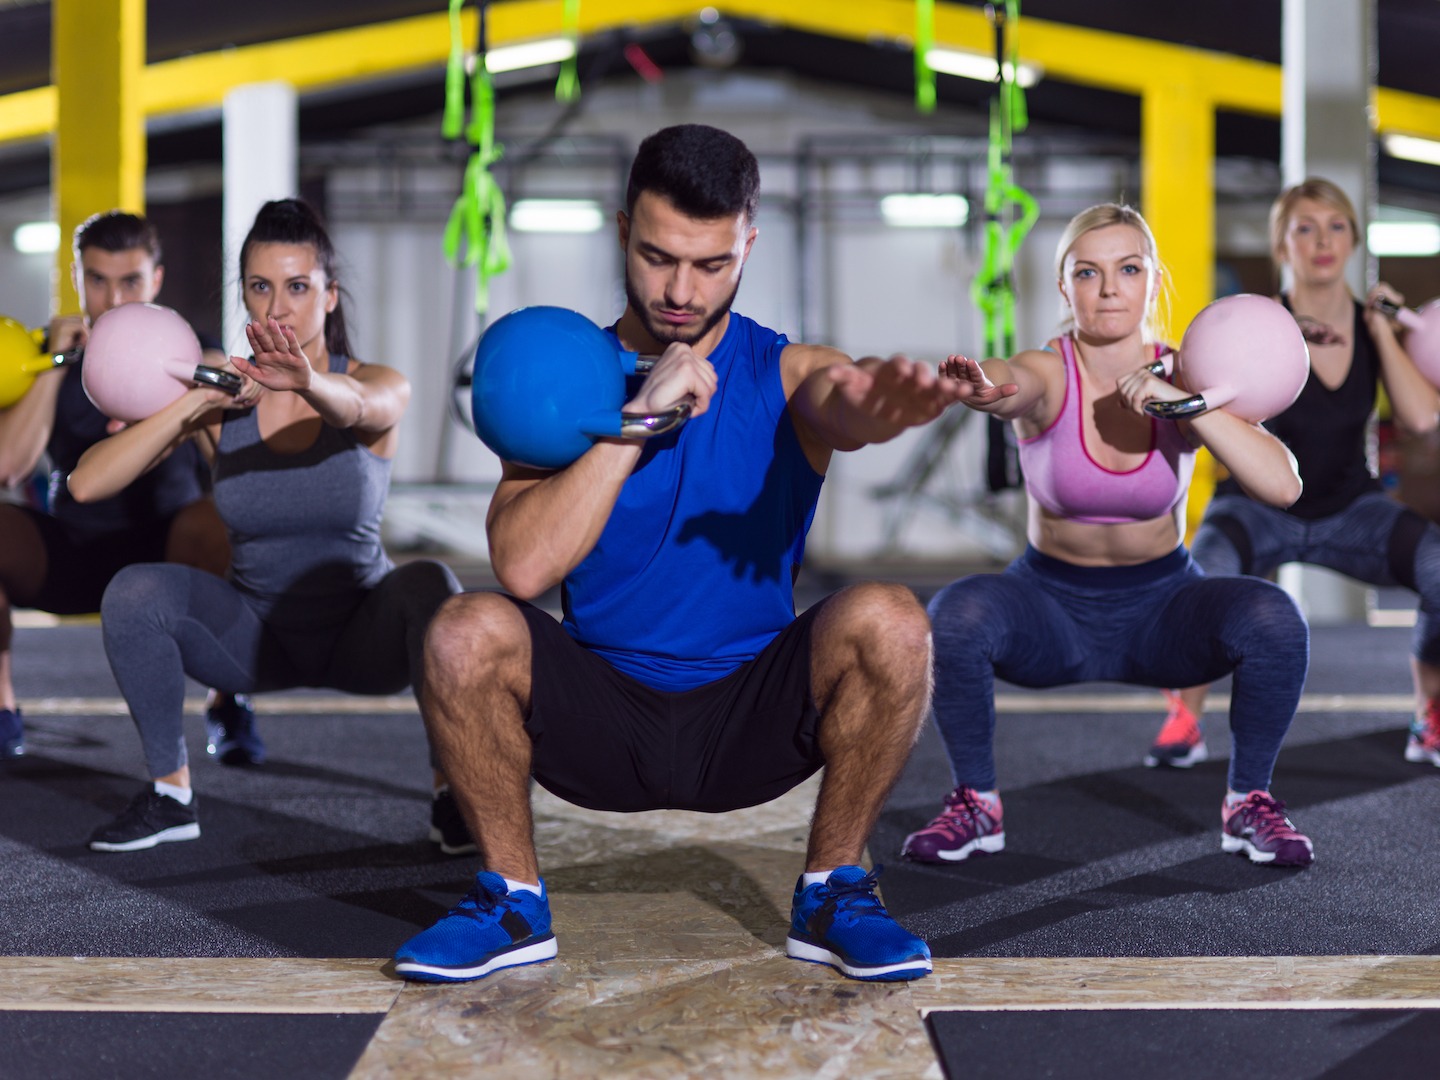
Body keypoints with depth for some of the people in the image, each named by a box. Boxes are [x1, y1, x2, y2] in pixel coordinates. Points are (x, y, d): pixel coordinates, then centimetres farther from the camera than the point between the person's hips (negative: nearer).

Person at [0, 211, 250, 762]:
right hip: (67, 555, 2)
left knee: (225, 522, -35)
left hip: (166, 552, -2)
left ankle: (229, 703, -13)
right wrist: (56, 365, -18)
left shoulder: (195, 354, -4)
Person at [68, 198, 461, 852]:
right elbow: (86, 485, -20)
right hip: (258, 635, 1)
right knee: (135, 592, -24)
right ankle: (171, 793, -6)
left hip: (363, 633, -1)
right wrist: (195, 404, -32)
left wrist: (310, 383, -62)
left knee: (428, 585, -32)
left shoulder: (380, 386, -12)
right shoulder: (220, 401, -9)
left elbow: (359, 407, -39)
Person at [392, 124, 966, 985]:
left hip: (752, 719, 0)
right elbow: (524, 567, -16)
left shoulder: (788, 374, -1)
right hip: (601, 715, 0)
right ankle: (514, 898, -5)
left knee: (889, 623, -28)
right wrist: (638, 415, -22)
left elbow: (840, 405, -28)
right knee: (468, 632, -28)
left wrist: (873, 406, -54)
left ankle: (834, 893, -6)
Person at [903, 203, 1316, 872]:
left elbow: (1283, 487, -24)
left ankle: (1249, 802, -3)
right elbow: (1012, 385, -43)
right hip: (1051, 604, -1)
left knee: (1272, 618, -29)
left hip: (1161, 605, 1)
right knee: (956, 613, -32)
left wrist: (1186, 402, -34)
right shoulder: (1047, 374, -15)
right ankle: (976, 803, -7)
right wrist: (982, 387, -67)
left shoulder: (1183, 379, -11)